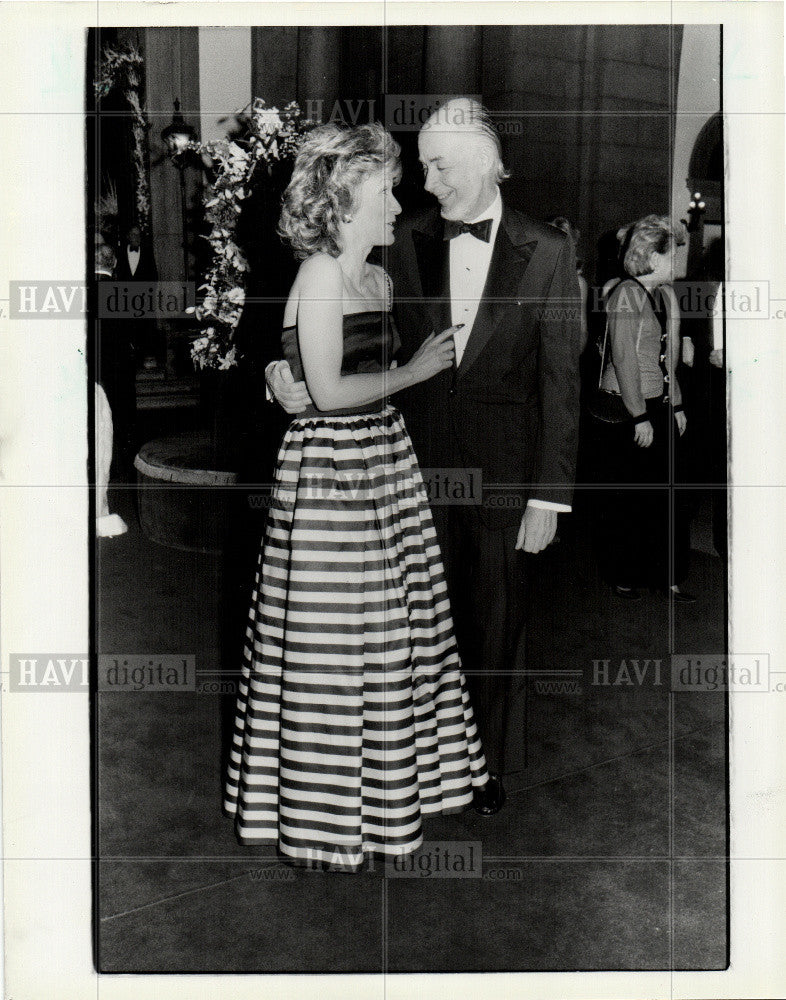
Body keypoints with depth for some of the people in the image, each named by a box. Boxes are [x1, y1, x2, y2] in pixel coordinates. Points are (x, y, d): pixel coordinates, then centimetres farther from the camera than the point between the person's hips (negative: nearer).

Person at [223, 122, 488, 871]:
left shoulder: (378, 279, 12)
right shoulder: (319, 277, -13)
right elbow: (329, 392, -18)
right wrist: (414, 371, -11)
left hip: (383, 456, 9)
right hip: (330, 466, -9)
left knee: (391, 631, 15)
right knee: (332, 645, 1)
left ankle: (387, 783, 33)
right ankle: (326, 813, 18)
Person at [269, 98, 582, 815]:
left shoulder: (548, 252, -3)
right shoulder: (408, 241, 2)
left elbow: (560, 379, -4)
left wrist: (549, 495, -8)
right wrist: (290, 379, -16)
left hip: (503, 474, -1)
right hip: (421, 466, 2)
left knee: (496, 623, 11)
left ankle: (489, 761, 31)